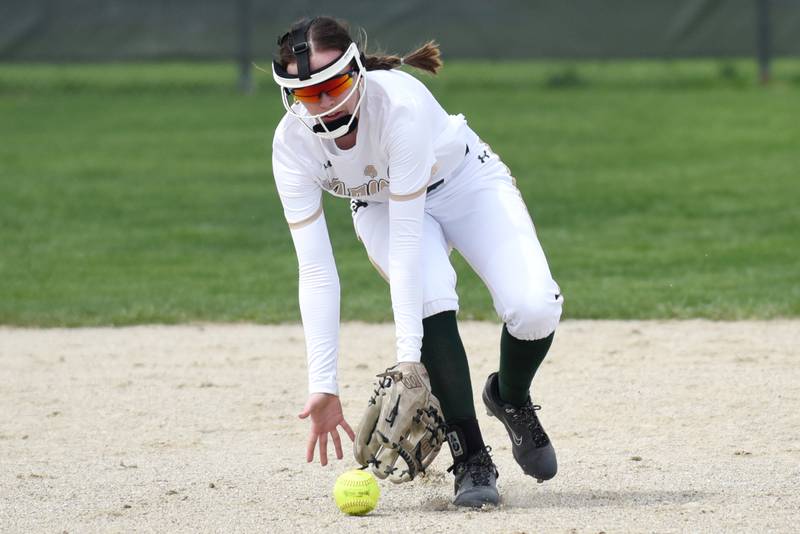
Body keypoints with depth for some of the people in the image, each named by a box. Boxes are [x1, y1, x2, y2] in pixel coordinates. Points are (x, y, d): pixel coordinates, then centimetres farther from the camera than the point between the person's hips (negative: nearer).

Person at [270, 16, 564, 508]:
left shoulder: (400, 103, -38)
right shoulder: (293, 144, -27)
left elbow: (407, 238, -37)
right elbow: (316, 272, -27)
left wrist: (408, 355, -41)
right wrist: (323, 387, -34)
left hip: (466, 183, -2)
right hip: (380, 206, 2)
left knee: (534, 307, -25)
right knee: (432, 300, -31)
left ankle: (511, 399, 9)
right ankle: (471, 460, -19)